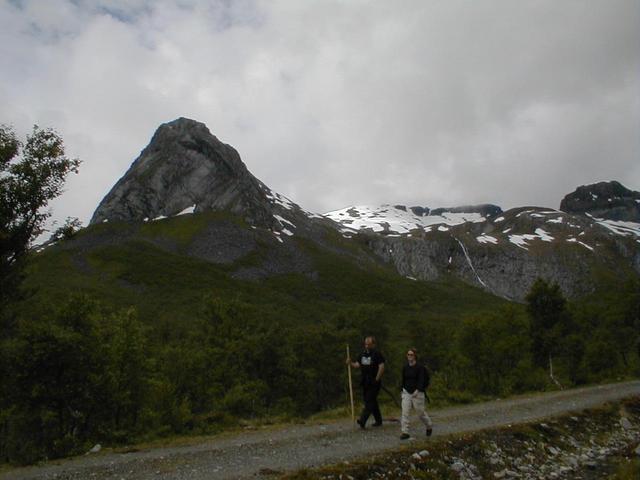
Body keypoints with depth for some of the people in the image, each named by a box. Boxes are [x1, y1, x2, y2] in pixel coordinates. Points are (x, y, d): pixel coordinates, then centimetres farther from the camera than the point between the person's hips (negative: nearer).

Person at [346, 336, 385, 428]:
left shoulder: (377, 354, -8)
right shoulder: (362, 354, 12)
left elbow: (381, 367, -15)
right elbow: (357, 365, 10)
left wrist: (377, 379, -15)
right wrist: (351, 363, -10)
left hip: (374, 383, -7)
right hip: (365, 382, 7)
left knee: (369, 401, -11)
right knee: (372, 401, 13)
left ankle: (362, 421, -18)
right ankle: (378, 421, 23)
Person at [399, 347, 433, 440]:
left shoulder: (420, 367, -11)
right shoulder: (405, 367, 5)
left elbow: (422, 380, -20)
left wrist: (417, 390, -32)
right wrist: (403, 389, 19)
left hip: (418, 393, -4)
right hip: (406, 392, 4)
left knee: (421, 412, 8)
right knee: (405, 413, -7)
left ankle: (429, 426, 36)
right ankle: (405, 433, -3)